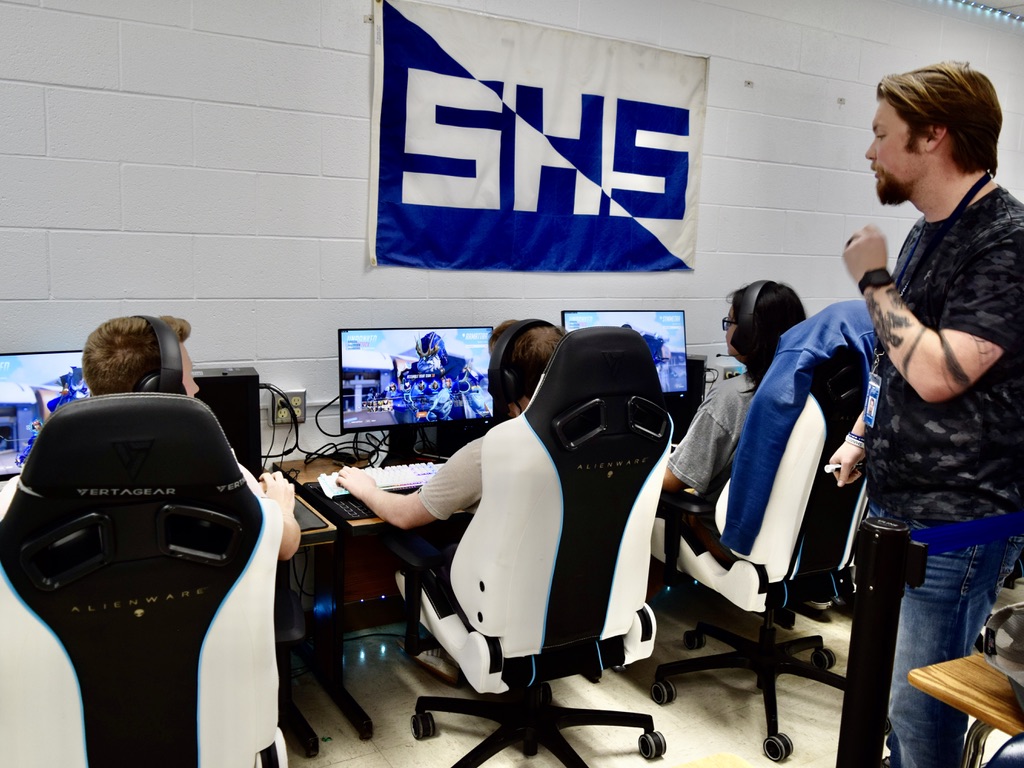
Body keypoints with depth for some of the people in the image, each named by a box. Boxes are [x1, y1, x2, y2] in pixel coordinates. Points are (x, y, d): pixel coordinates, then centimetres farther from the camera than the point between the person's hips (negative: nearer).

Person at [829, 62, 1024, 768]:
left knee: (918, 707, 0)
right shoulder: (926, 234, 11)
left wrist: (874, 278, -16)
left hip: (954, 524, -9)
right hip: (894, 503, 9)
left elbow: (937, 372, -26)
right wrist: (864, 434, 12)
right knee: (890, 691, 20)